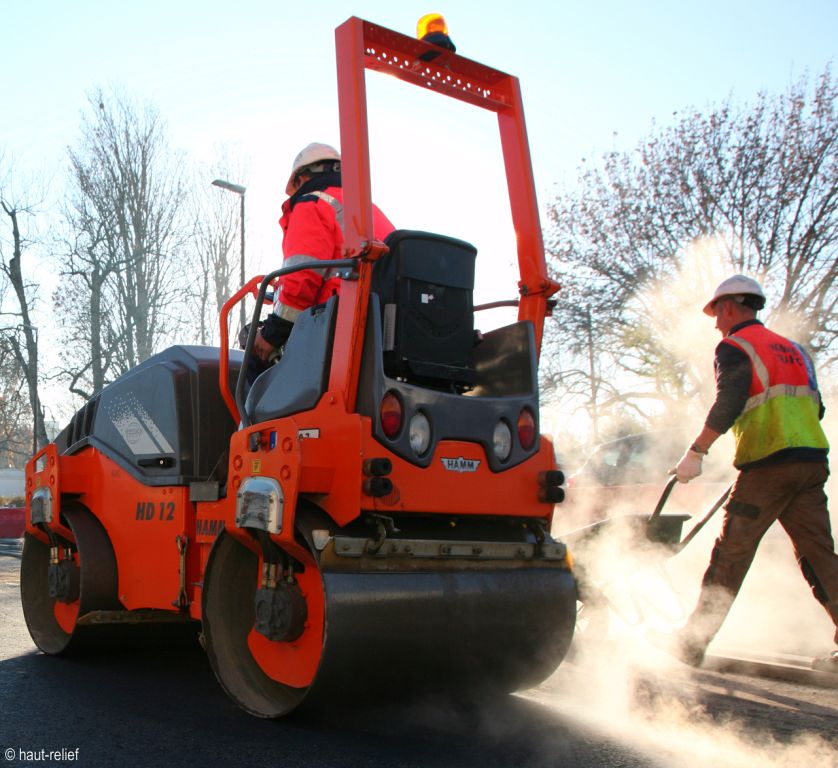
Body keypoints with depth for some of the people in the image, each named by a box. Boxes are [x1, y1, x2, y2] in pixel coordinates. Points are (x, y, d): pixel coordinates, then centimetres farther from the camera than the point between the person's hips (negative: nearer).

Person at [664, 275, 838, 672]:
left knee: (730, 556, 0)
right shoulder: (793, 349, 22)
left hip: (767, 465, -7)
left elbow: (727, 405, -15)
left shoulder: (735, 347, -1)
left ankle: (692, 643, 8)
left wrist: (696, 451, -13)